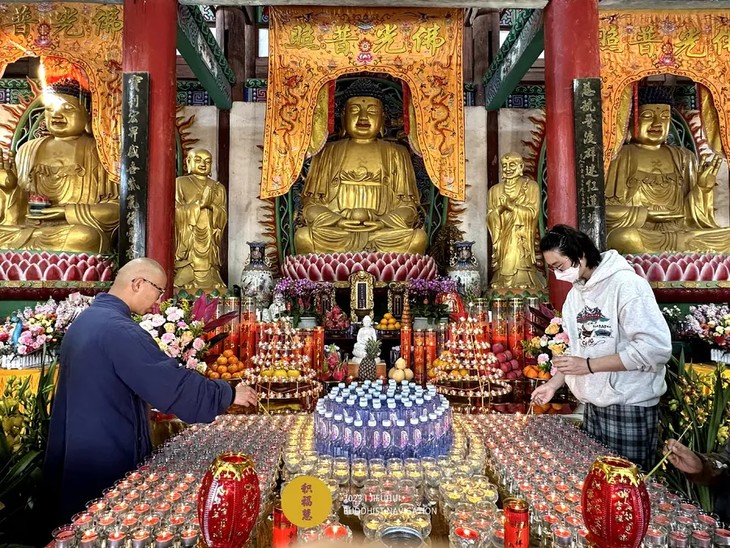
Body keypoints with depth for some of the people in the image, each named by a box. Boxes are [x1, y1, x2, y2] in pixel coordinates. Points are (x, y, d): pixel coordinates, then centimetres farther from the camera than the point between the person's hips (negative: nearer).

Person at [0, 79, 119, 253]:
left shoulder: (98, 151, 1)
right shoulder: (29, 149, 15)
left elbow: (115, 208, -7)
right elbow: (18, 209, 16)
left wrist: (65, 211, -13)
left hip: (75, 229, -2)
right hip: (28, 227, 2)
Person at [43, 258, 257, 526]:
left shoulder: (85, 320, 7)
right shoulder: (119, 330, -25)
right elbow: (175, 385, -28)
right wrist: (229, 394, -17)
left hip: (75, 456, 10)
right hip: (106, 467, -10)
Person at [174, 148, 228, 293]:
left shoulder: (218, 188, 15)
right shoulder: (180, 183, 6)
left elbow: (223, 218, 5)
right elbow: (177, 212, -5)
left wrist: (211, 204, -12)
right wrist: (200, 203, -12)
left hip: (209, 247, 3)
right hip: (187, 245, -2)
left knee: (209, 279, -4)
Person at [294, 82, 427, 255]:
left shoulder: (396, 154, 17)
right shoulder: (328, 152, 16)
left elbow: (407, 205, 10)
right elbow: (311, 202, 10)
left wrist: (382, 223, -11)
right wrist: (338, 221, -11)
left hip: (384, 230, 0)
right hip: (335, 230, 0)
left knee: (418, 237, -29)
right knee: (303, 236, -30)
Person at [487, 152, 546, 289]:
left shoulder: (531, 186, 4)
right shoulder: (495, 190, 12)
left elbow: (533, 212, -7)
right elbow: (490, 218, 5)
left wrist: (511, 205, -15)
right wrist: (501, 207, -14)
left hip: (522, 243, -2)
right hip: (503, 244, 2)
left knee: (521, 275, -11)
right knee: (504, 274, -4)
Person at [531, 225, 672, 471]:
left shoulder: (626, 284, -15)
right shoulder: (575, 294, 9)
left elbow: (656, 348, -22)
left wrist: (589, 366, -20)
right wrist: (553, 383, 2)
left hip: (630, 406, -7)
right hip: (593, 405, 7)